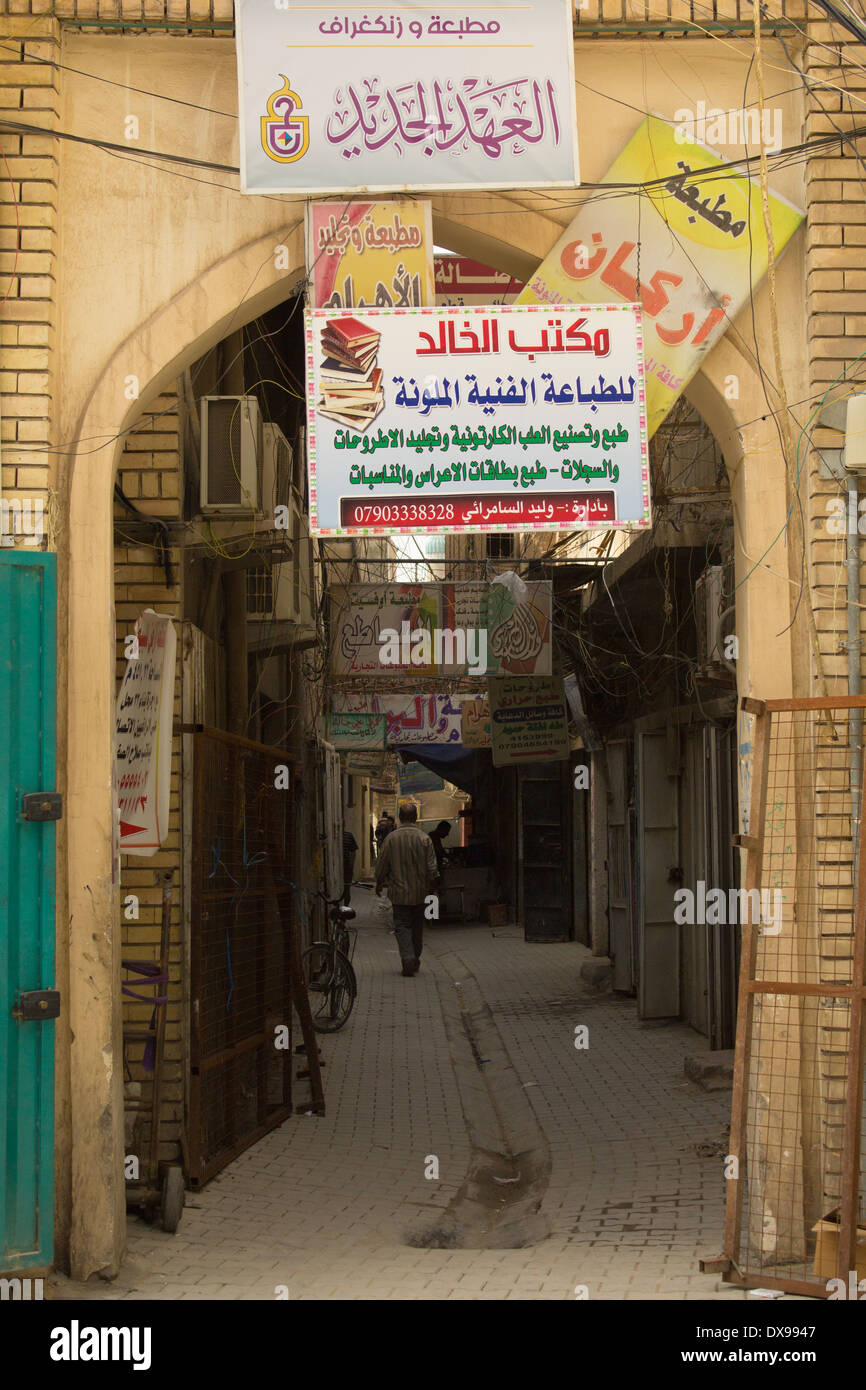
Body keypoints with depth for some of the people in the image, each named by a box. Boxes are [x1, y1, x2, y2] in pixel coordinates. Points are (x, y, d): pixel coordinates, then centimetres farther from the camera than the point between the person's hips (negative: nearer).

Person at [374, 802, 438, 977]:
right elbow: (432, 866, -4)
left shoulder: (391, 838, -7)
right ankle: (415, 961, 22)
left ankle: (408, 958, -17)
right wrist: (434, 882, 13)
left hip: (399, 892, -2)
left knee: (402, 926, 1)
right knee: (417, 925, 14)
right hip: (419, 892, 2)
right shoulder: (424, 838, -6)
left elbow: (381, 864, -1)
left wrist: (379, 883, 15)